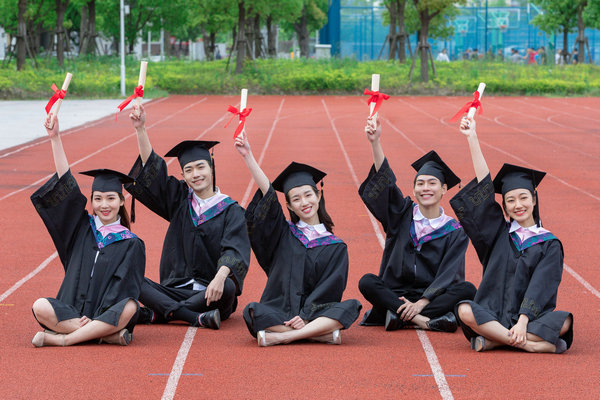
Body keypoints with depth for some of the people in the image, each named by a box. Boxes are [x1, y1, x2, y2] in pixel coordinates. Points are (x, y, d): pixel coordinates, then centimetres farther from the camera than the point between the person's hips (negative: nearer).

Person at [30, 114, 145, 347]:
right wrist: (55, 138, -2)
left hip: (107, 314, -2)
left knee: (129, 307, -35)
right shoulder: (82, 228, 13)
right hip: (72, 311, 2)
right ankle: (107, 334, -27)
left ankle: (60, 339, -32)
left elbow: (123, 288, -5)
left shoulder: (131, 244, 5)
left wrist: (97, 317, -20)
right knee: (40, 307, -28)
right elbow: (66, 185, 5)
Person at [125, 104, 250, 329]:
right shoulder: (179, 200, 13)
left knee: (228, 288, -37)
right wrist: (140, 129, -8)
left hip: (211, 293, -3)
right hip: (176, 290, 3)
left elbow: (235, 250, -15)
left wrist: (220, 277, -35)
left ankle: (156, 314, -28)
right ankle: (196, 318, -32)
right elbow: (151, 170, 5)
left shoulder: (231, 210, 1)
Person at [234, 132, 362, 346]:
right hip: (278, 311, 0)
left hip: (315, 313, 0)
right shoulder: (284, 233, 10)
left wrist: (306, 315, -16)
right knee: (253, 312, -31)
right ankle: (324, 334, -29)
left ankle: (281, 336, -33)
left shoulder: (336, 247, 7)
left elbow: (330, 289, -2)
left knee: (351, 306, -28)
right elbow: (267, 193, -1)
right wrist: (248, 156, -12)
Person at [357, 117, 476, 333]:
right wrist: (375, 142, -24)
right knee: (367, 282, -27)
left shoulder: (455, 232, 3)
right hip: (395, 294, 1)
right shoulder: (403, 214, 7)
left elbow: (449, 275, -7)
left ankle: (397, 315, -31)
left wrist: (421, 302, -21)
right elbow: (384, 182, -9)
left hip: (432, 296, -1)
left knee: (467, 289, -27)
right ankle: (427, 321, -34)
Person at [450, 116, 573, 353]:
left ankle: (494, 340, -28)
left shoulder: (550, 244, 5)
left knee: (564, 321, -31)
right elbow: (484, 187, 6)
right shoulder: (499, 233, 12)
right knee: (465, 311, -30)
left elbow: (540, 287, -7)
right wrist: (472, 138, 0)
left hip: (532, 317, -1)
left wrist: (523, 322, -23)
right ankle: (531, 345, -32)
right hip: (493, 314, 1)